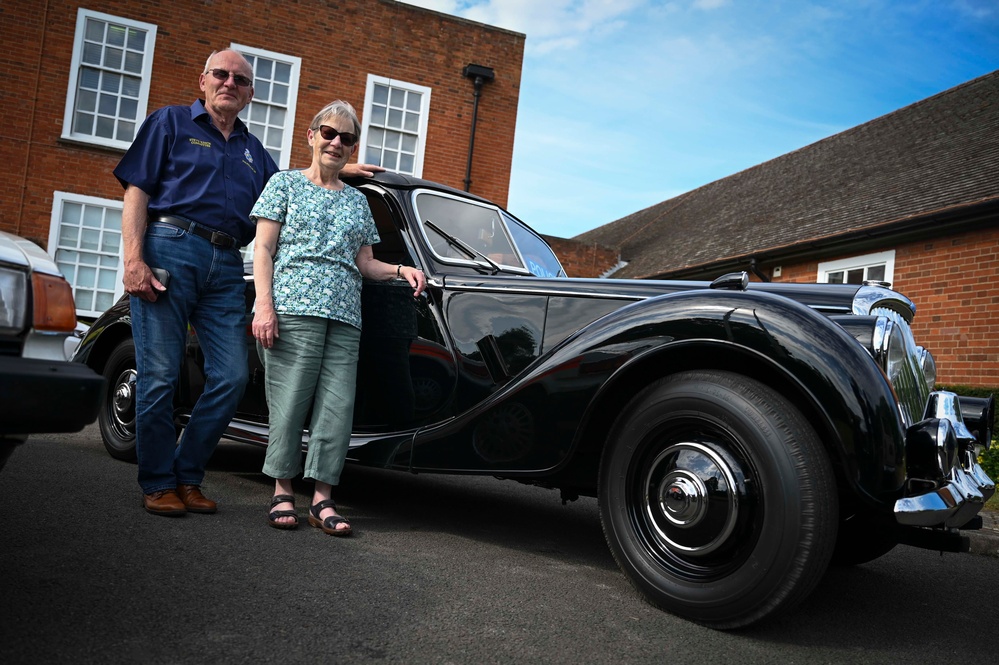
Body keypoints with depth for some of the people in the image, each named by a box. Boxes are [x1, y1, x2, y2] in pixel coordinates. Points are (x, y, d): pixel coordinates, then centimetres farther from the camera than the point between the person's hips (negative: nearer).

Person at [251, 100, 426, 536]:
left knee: (338, 404, -3)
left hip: (345, 315, 4)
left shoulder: (357, 200, 23)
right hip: (293, 306, -4)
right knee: (290, 399, -6)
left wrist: (400, 270, 1)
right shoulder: (286, 184, 11)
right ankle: (282, 492, 5)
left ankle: (323, 498, 1)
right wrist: (264, 305, -9)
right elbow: (263, 249, 3)